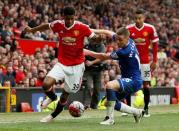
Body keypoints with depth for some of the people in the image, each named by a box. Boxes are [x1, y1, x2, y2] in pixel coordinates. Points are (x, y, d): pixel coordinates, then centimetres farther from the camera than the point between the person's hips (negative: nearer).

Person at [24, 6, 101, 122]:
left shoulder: (82, 27, -16)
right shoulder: (58, 25, -8)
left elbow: (95, 38, -9)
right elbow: (46, 26, 12)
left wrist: (99, 37, -33)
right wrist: (32, 30, 26)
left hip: (77, 66, -2)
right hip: (62, 64, 2)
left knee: (66, 93, 7)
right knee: (46, 84, -19)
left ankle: (54, 115, 34)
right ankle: (52, 97, 17)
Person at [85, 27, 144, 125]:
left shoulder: (125, 52, -27)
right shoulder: (129, 42, -2)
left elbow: (104, 57, -15)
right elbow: (108, 32, 12)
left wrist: (88, 52, -6)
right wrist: (93, 31, 2)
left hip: (133, 81, -10)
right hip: (129, 80, 10)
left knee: (109, 85, -33)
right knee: (111, 102, 10)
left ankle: (110, 118, -27)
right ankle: (137, 112, 25)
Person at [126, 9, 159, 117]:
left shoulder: (150, 29, -4)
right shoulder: (129, 29, -4)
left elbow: (155, 44, 3)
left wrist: (154, 61, 0)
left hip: (145, 61, -1)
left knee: (146, 84, -2)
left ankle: (146, 109, 6)